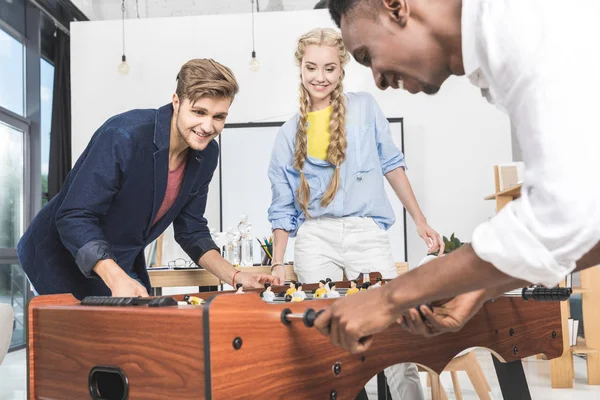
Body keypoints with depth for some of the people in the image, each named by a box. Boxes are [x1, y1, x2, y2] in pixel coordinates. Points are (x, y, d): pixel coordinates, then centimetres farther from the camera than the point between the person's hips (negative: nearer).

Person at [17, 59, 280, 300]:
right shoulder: (123, 136, -30)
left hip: (124, 266, 6)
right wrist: (116, 280, -44)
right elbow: (74, 218, -30)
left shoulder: (206, 155, -7)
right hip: (62, 258, -6)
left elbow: (191, 230, 1)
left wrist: (236, 277, -12)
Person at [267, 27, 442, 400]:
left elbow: (391, 163, 13)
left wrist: (421, 223, 10)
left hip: (367, 233, -1)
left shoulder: (366, 108, 6)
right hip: (315, 238, 1)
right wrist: (278, 263, 6)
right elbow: (283, 207, 12)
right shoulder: (290, 132, 9)